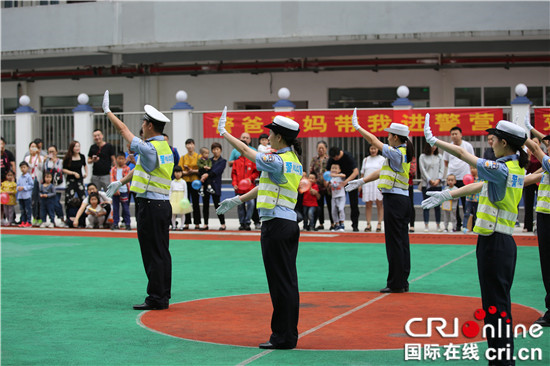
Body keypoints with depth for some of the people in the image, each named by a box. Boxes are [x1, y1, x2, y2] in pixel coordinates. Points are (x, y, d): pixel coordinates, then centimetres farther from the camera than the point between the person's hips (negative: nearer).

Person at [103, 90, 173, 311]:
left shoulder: (149, 148, -16)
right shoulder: (164, 147, 11)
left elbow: (123, 130, -6)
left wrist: (107, 111, 7)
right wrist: (121, 182, 31)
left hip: (150, 206, -9)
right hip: (163, 204, 9)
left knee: (153, 254, -4)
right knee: (162, 252, 12)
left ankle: (156, 299, -1)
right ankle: (163, 296, 18)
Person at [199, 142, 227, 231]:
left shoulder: (222, 161, 4)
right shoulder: (209, 160, 17)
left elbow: (217, 171, -11)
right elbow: (202, 170, 8)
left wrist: (207, 175, -22)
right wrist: (203, 175, -13)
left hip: (215, 184, -5)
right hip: (205, 183, 5)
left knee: (217, 204, -6)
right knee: (205, 204, 4)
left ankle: (223, 224, 4)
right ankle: (206, 224, 10)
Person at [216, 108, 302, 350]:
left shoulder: (278, 161, -15)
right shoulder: (293, 160, 13)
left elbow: (246, 151, -6)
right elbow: (267, 186, 20)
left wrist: (223, 132, 7)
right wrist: (237, 200, 25)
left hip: (276, 225, -9)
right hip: (289, 224, 9)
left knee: (280, 283, -5)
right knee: (288, 282, 11)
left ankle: (283, 337, 0)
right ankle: (290, 335, 17)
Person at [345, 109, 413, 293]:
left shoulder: (396, 153, -14)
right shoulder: (402, 153, 15)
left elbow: (374, 141, -11)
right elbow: (382, 172, 22)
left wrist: (357, 127, 0)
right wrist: (361, 181, 25)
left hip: (394, 199, -10)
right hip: (402, 199, 10)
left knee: (394, 242, -6)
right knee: (402, 241, 11)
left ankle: (396, 283, -3)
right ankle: (403, 282, 15)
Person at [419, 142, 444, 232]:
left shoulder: (439, 157, 9)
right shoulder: (423, 157, 2)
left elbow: (442, 169, 6)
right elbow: (423, 170, -3)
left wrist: (438, 180, -8)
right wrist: (430, 180, -11)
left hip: (437, 184, 2)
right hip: (426, 184, -2)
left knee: (437, 205, 3)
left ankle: (438, 225, 9)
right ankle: (426, 225, 2)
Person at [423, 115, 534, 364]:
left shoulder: (503, 170, -19)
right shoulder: (516, 167, 9)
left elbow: (462, 154, -17)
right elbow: (481, 186, 18)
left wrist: (433, 140, -5)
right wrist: (447, 195, 23)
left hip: (494, 243, -10)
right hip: (502, 242, 10)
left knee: (495, 305, -6)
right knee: (498, 303, 16)